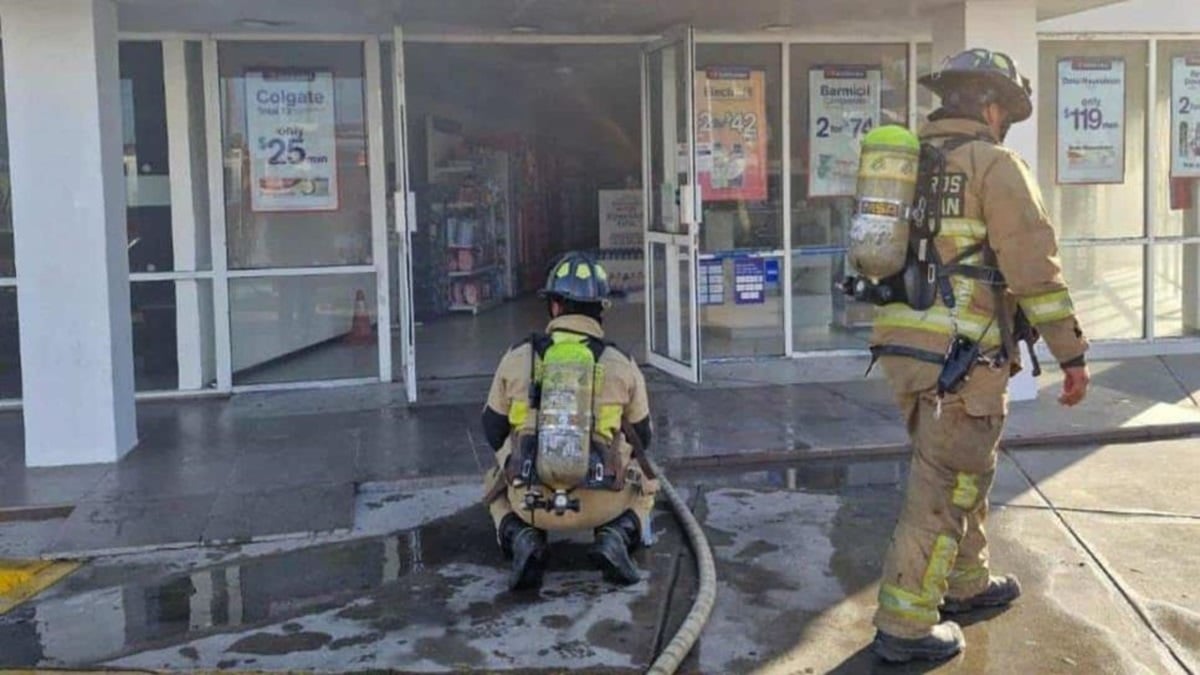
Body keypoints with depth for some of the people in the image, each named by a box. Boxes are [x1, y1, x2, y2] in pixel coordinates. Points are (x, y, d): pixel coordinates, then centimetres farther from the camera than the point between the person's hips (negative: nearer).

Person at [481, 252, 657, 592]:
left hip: (530, 500, 0)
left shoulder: (517, 359, -1)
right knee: (643, 486, 33)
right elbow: (641, 438, 12)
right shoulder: (621, 365, 0)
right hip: (601, 503, 0)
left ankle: (521, 539, 3)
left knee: (497, 486, 35)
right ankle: (616, 536, 0)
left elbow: (493, 431, 10)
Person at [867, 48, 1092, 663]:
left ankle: (967, 583, 38)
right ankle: (905, 626, 4)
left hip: (903, 347, 8)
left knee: (963, 472, 23)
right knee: (942, 490, -1)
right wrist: (1071, 353, -6)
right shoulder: (995, 165, -7)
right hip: (960, 357, -8)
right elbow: (1035, 268, -11)